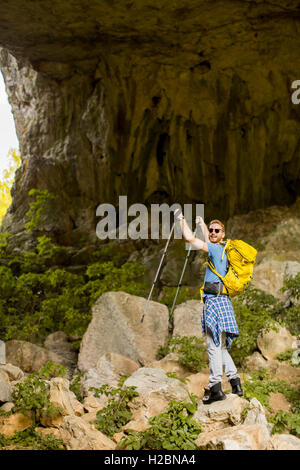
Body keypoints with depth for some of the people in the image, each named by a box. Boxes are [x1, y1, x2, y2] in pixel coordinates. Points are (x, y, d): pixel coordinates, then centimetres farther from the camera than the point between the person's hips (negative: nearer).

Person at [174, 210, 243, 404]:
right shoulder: (222, 249, 18)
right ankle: (235, 382, 13)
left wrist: (181, 219, -1)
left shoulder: (217, 249, -7)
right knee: (221, 345, 15)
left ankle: (216, 387, -10)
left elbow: (190, 238, -14)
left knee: (214, 345, -9)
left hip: (215, 300, -9)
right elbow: (209, 242, 42)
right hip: (223, 300, 9)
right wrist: (202, 224, 51)